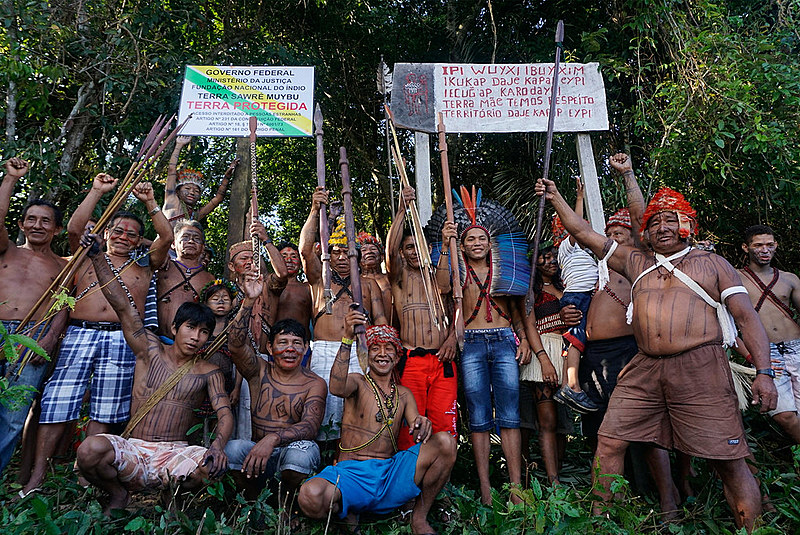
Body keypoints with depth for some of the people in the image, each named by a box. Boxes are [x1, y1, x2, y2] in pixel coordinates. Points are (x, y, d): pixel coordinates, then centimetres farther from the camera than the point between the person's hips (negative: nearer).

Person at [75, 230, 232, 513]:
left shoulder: (208, 372, 5)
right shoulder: (151, 351, 6)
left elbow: (225, 413, -7)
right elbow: (123, 306, -1)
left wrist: (218, 445, -30)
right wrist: (97, 256, -8)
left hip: (174, 454, 0)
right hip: (131, 448, 1)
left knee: (213, 465, -32)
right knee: (90, 448, -31)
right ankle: (118, 496, 2)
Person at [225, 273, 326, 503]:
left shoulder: (315, 384, -2)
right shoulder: (259, 371, 6)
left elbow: (310, 426, -16)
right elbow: (236, 344, -13)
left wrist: (273, 439, -34)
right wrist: (249, 300, -22)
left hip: (292, 458, -1)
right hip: (257, 453, 2)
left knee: (303, 448, -34)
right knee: (233, 448, -29)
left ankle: (287, 503, -3)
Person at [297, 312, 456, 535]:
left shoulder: (403, 394, 16)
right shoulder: (358, 383, 4)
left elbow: (418, 432, 4)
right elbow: (337, 387, -21)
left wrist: (422, 425, -22)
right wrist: (347, 338, -31)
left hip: (391, 474, 3)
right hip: (351, 473, -2)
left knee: (445, 442, -20)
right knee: (309, 496, -35)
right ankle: (347, 513, 2)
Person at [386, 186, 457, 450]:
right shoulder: (400, 276, 10)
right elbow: (390, 249, -9)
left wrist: (452, 337, -4)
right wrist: (402, 210, -16)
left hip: (442, 361, 2)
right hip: (411, 361, -2)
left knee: (444, 425, -2)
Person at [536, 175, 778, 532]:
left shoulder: (711, 264, 11)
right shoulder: (635, 263, 18)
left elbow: (748, 317, 5)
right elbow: (584, 234, 20)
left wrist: (764, 372, -5)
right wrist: (555, 199, 19)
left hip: (700, 369, -3)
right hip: (645, 371, 3)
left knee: (729, 461, -1)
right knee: (609, 442, -2)